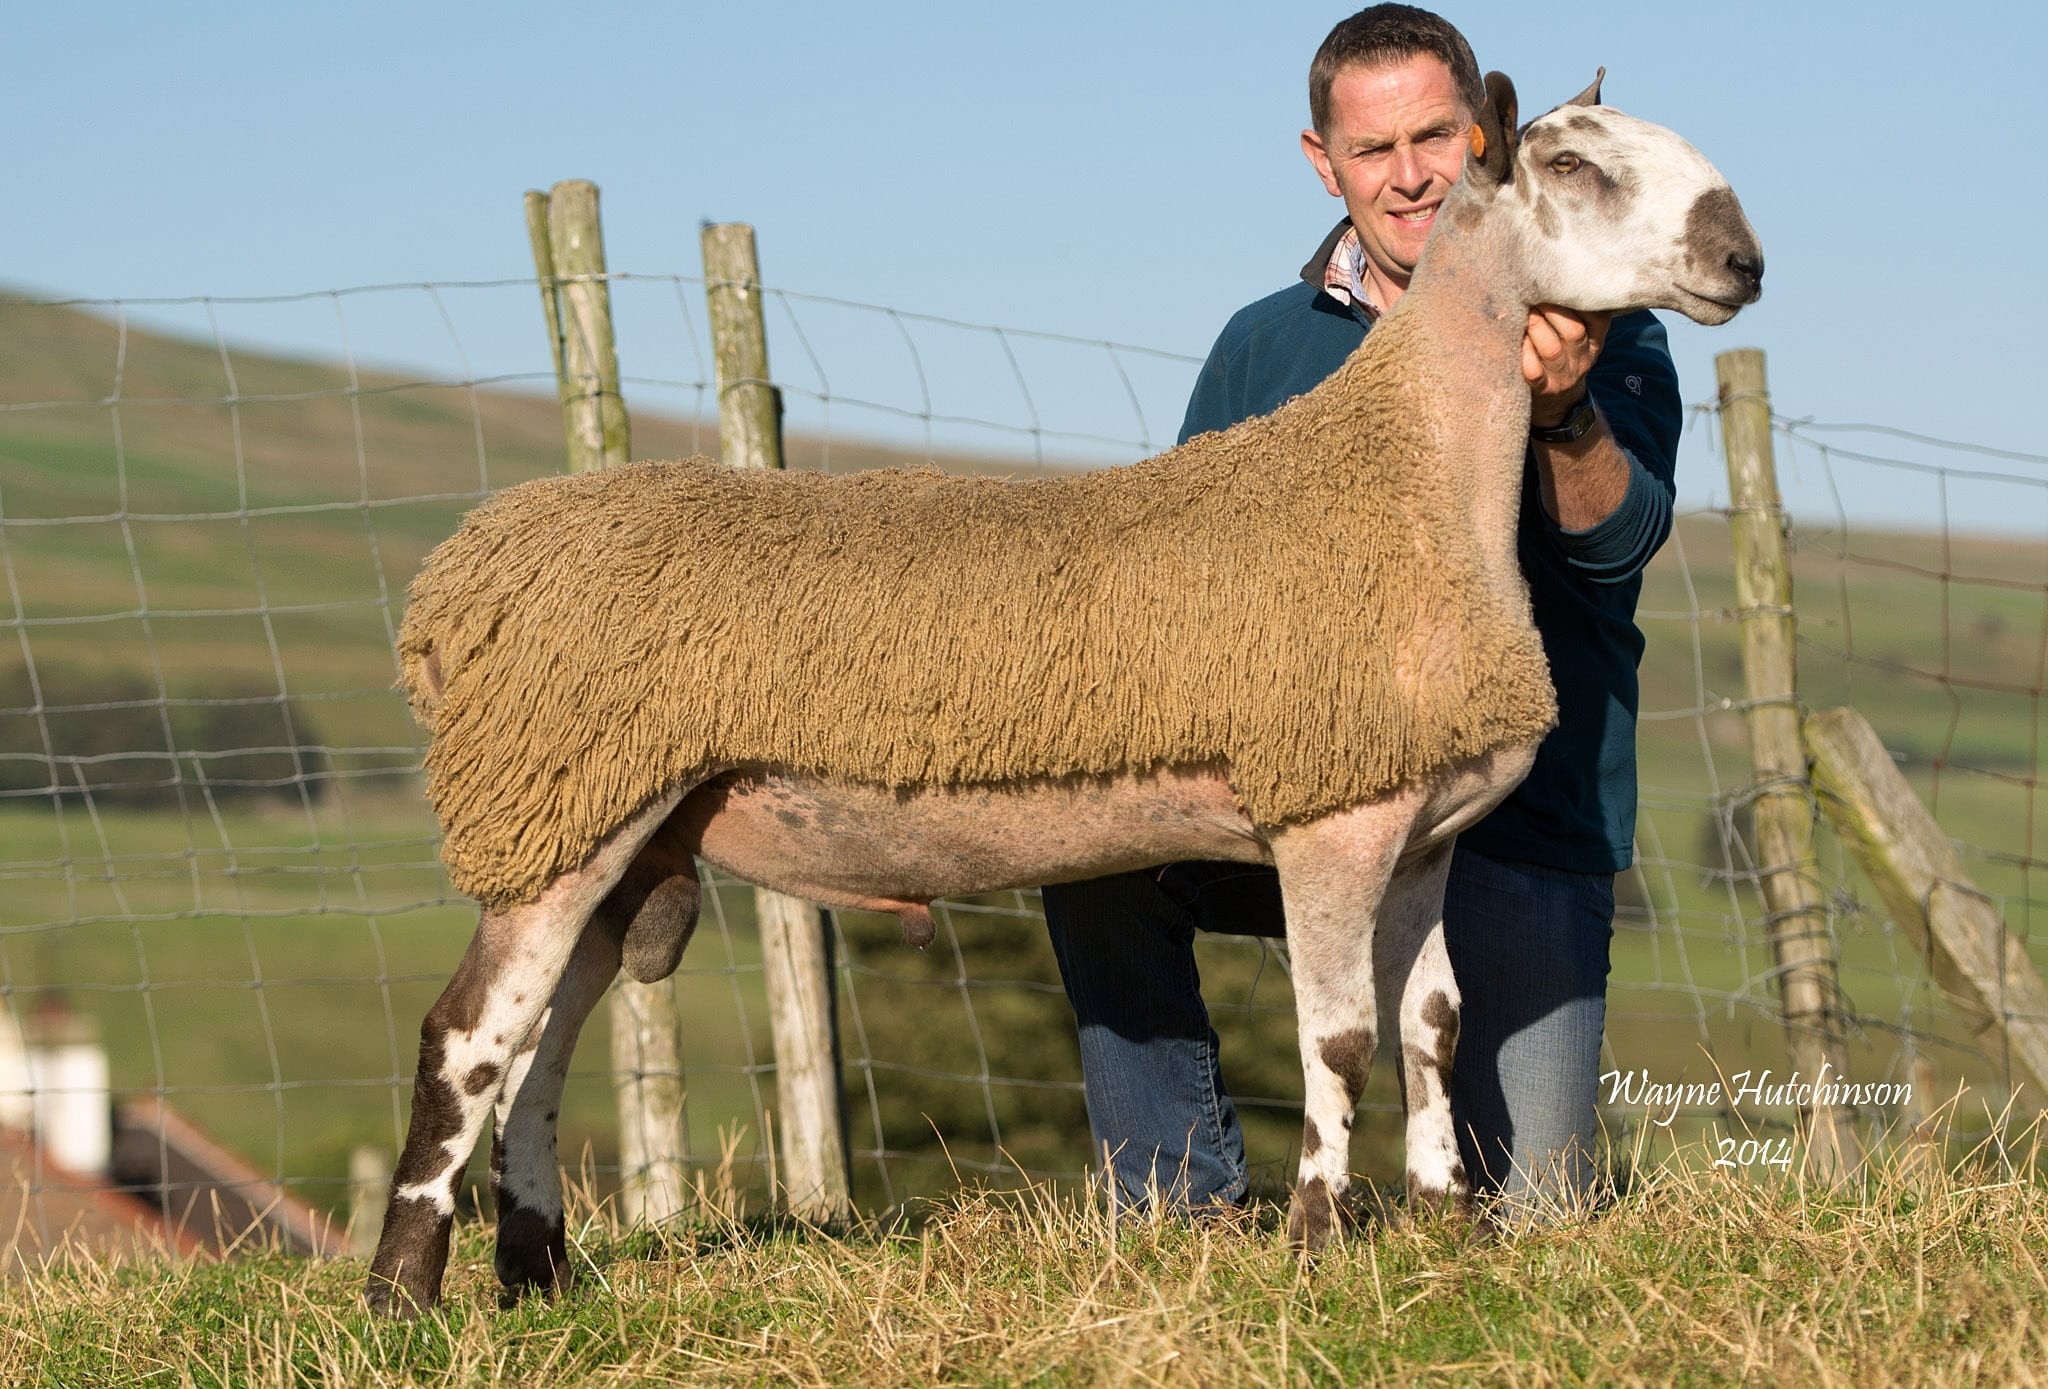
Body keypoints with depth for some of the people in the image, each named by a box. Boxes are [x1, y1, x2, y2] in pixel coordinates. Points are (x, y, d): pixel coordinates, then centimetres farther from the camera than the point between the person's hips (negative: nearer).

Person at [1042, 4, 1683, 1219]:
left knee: (1530, 1212, -6)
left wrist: (1564, 414, -41)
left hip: (1522, 832, -2)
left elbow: (1619, 537, -19)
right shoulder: (1268, 349, 11)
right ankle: (1186, 1207, -13)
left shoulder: (1601, 338, -1)